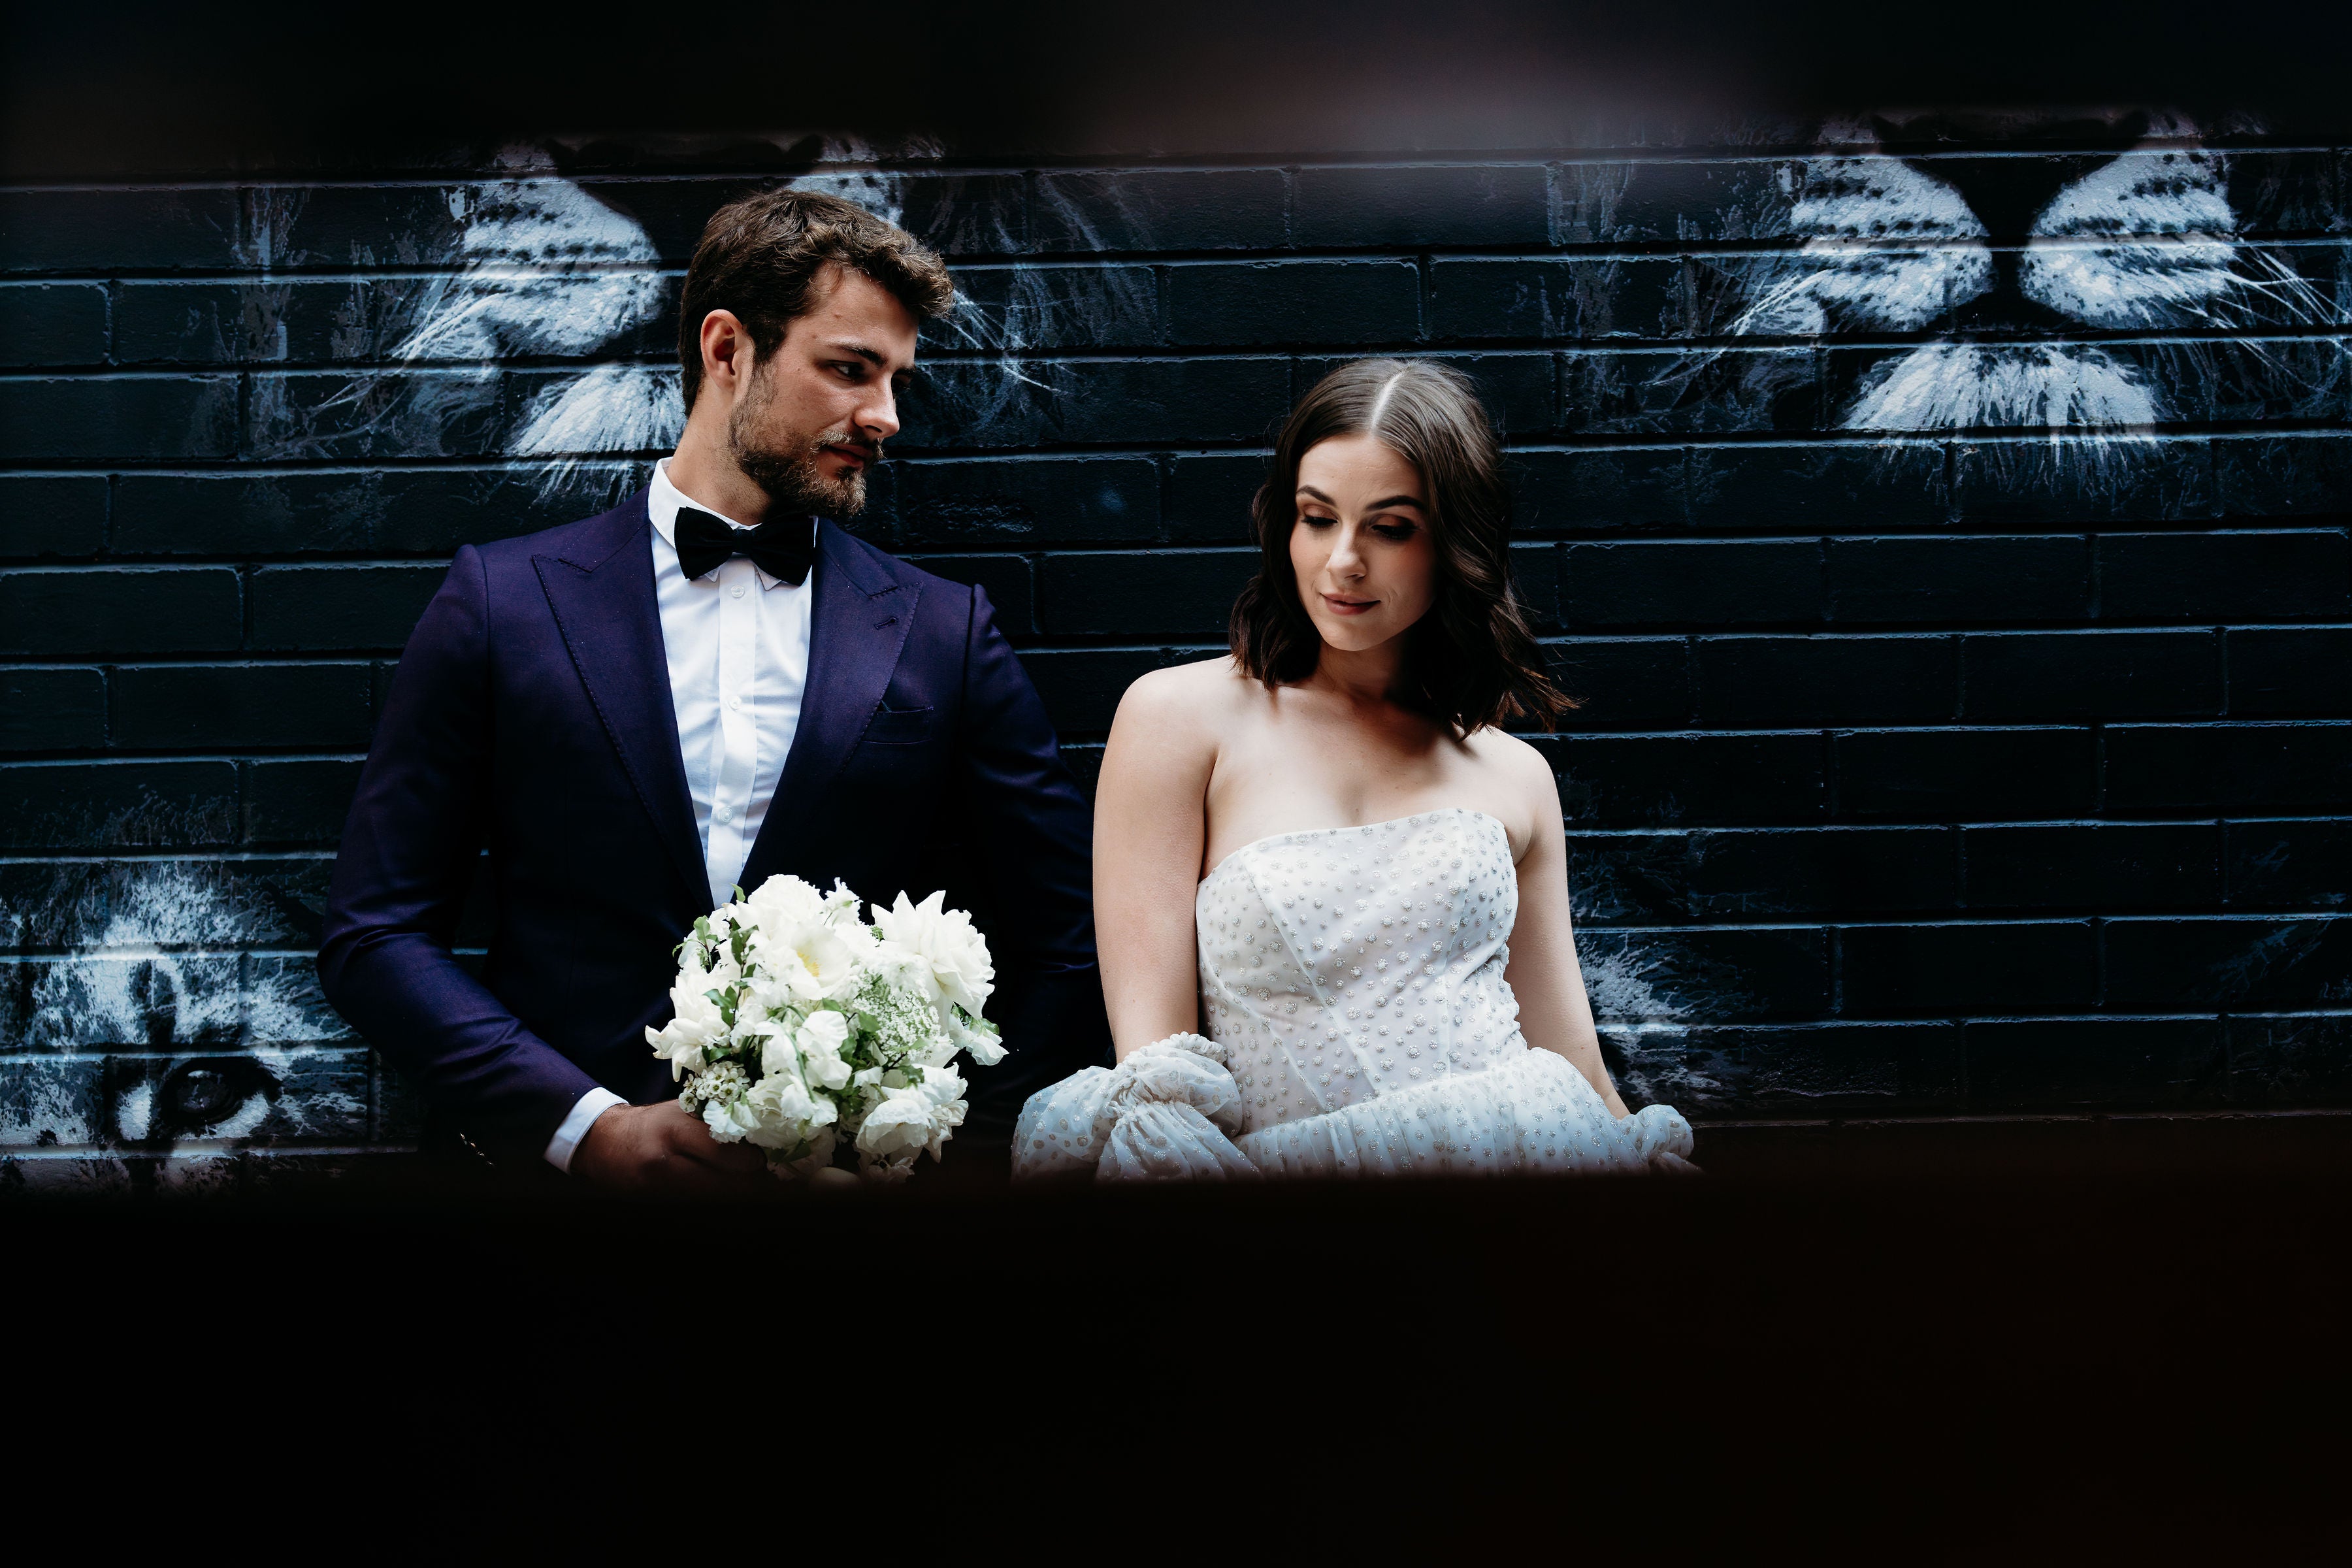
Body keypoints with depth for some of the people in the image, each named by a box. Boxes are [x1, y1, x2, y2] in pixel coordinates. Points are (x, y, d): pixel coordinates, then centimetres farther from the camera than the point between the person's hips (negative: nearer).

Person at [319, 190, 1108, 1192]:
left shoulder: (944, 632, 9)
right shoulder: (502, 601, 5)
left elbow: (1068, 951, 10)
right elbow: (377, 932, 4)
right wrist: (592, 1126, -7)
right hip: (560, 1171, 0)